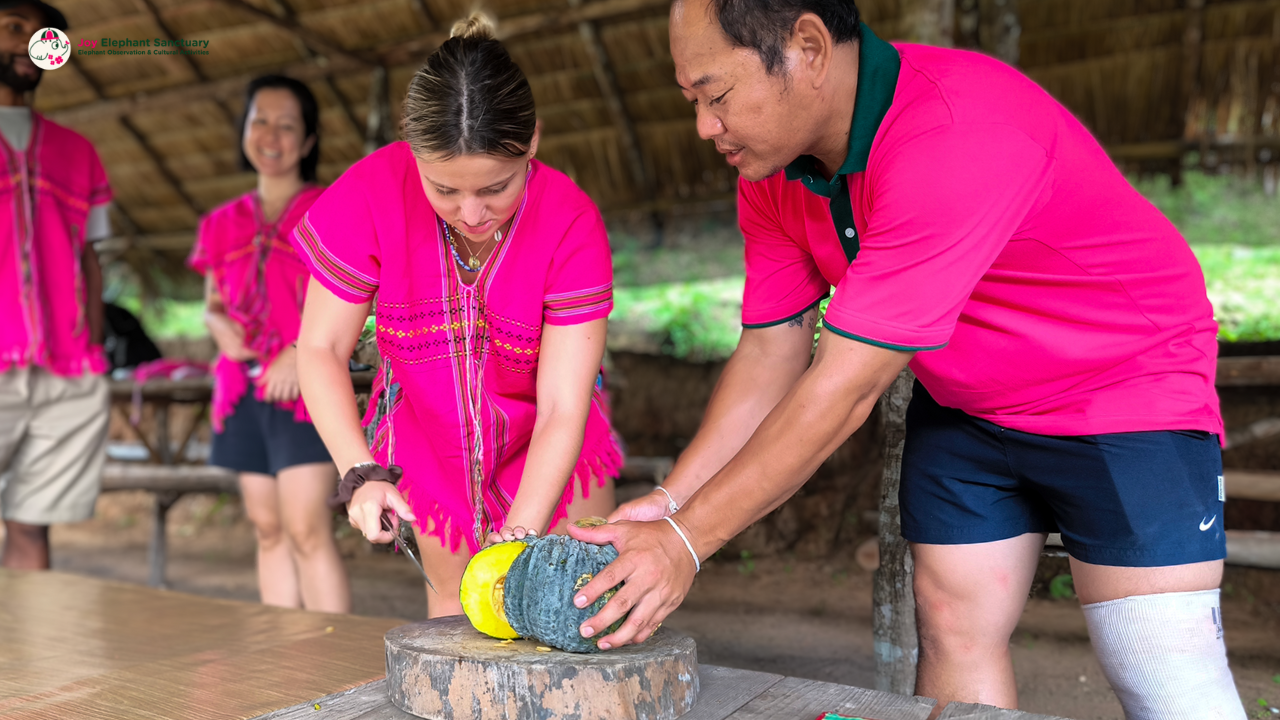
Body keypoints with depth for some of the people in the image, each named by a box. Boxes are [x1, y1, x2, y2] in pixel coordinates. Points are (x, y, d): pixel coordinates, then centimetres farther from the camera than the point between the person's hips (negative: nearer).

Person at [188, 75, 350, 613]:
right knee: (268, 530, 7)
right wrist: (218, 324, -1)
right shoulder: (225, 223, 16)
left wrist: (304, 352, -18)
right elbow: (213, 303, 23)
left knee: (306, 529, -12)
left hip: (306, 387, -5)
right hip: (242, 388, 5)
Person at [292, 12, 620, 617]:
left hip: (545, 445, -1)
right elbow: (321, 348, -18)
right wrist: (362, 472, -30)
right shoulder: (373, 195, -27)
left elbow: (562, 411, -30)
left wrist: (518, 538, -41)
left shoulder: (571, 224, -30)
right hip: (430, 440, 1)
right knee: (453, 599, 14)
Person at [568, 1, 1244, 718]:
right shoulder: (773, 176, -8)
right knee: (951, 626, 4)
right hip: (963, 407, 7)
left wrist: (686, 541, -28)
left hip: (1129, 382, -6)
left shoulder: (957, 132, -35)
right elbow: (770, 355, -3)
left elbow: (843, 388, -34)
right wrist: (667, 504, -13)